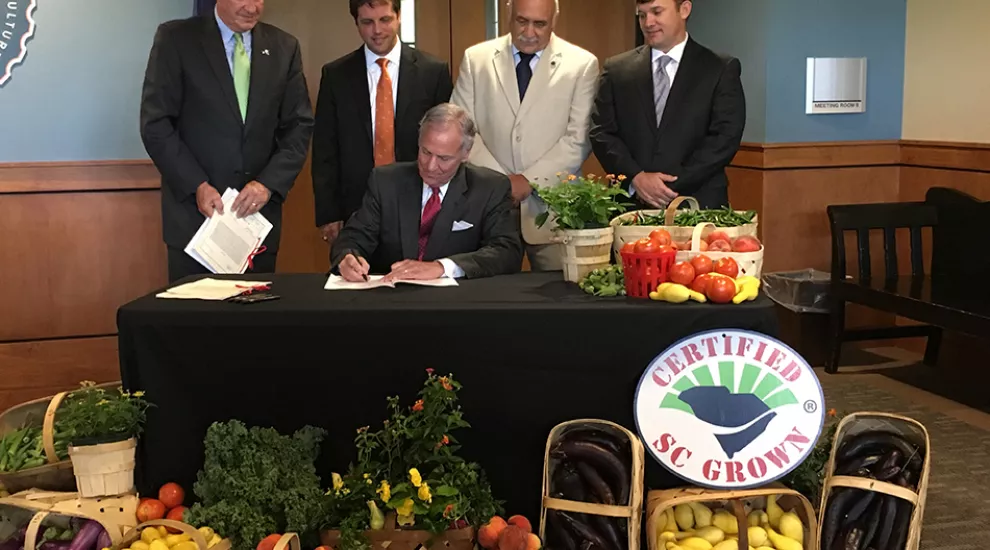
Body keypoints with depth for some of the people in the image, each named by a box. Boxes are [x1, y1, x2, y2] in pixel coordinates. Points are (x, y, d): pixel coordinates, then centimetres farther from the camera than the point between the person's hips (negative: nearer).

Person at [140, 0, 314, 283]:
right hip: (196, 212, -2)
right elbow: (155, 123, -5)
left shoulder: (284, 47, 8)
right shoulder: (176, 38, -1)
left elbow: (299, 126, 5)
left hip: (259, 210, 3)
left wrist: (268, 183, -9)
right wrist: (197, 185, -14)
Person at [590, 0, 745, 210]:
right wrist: (636, 177, -12)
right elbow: (601, 132, 3)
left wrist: (674, 183, -13)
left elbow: (726, 137, -5)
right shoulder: (617, 69, 9)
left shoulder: (721, 69, 3)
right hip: (629, 205, 2)